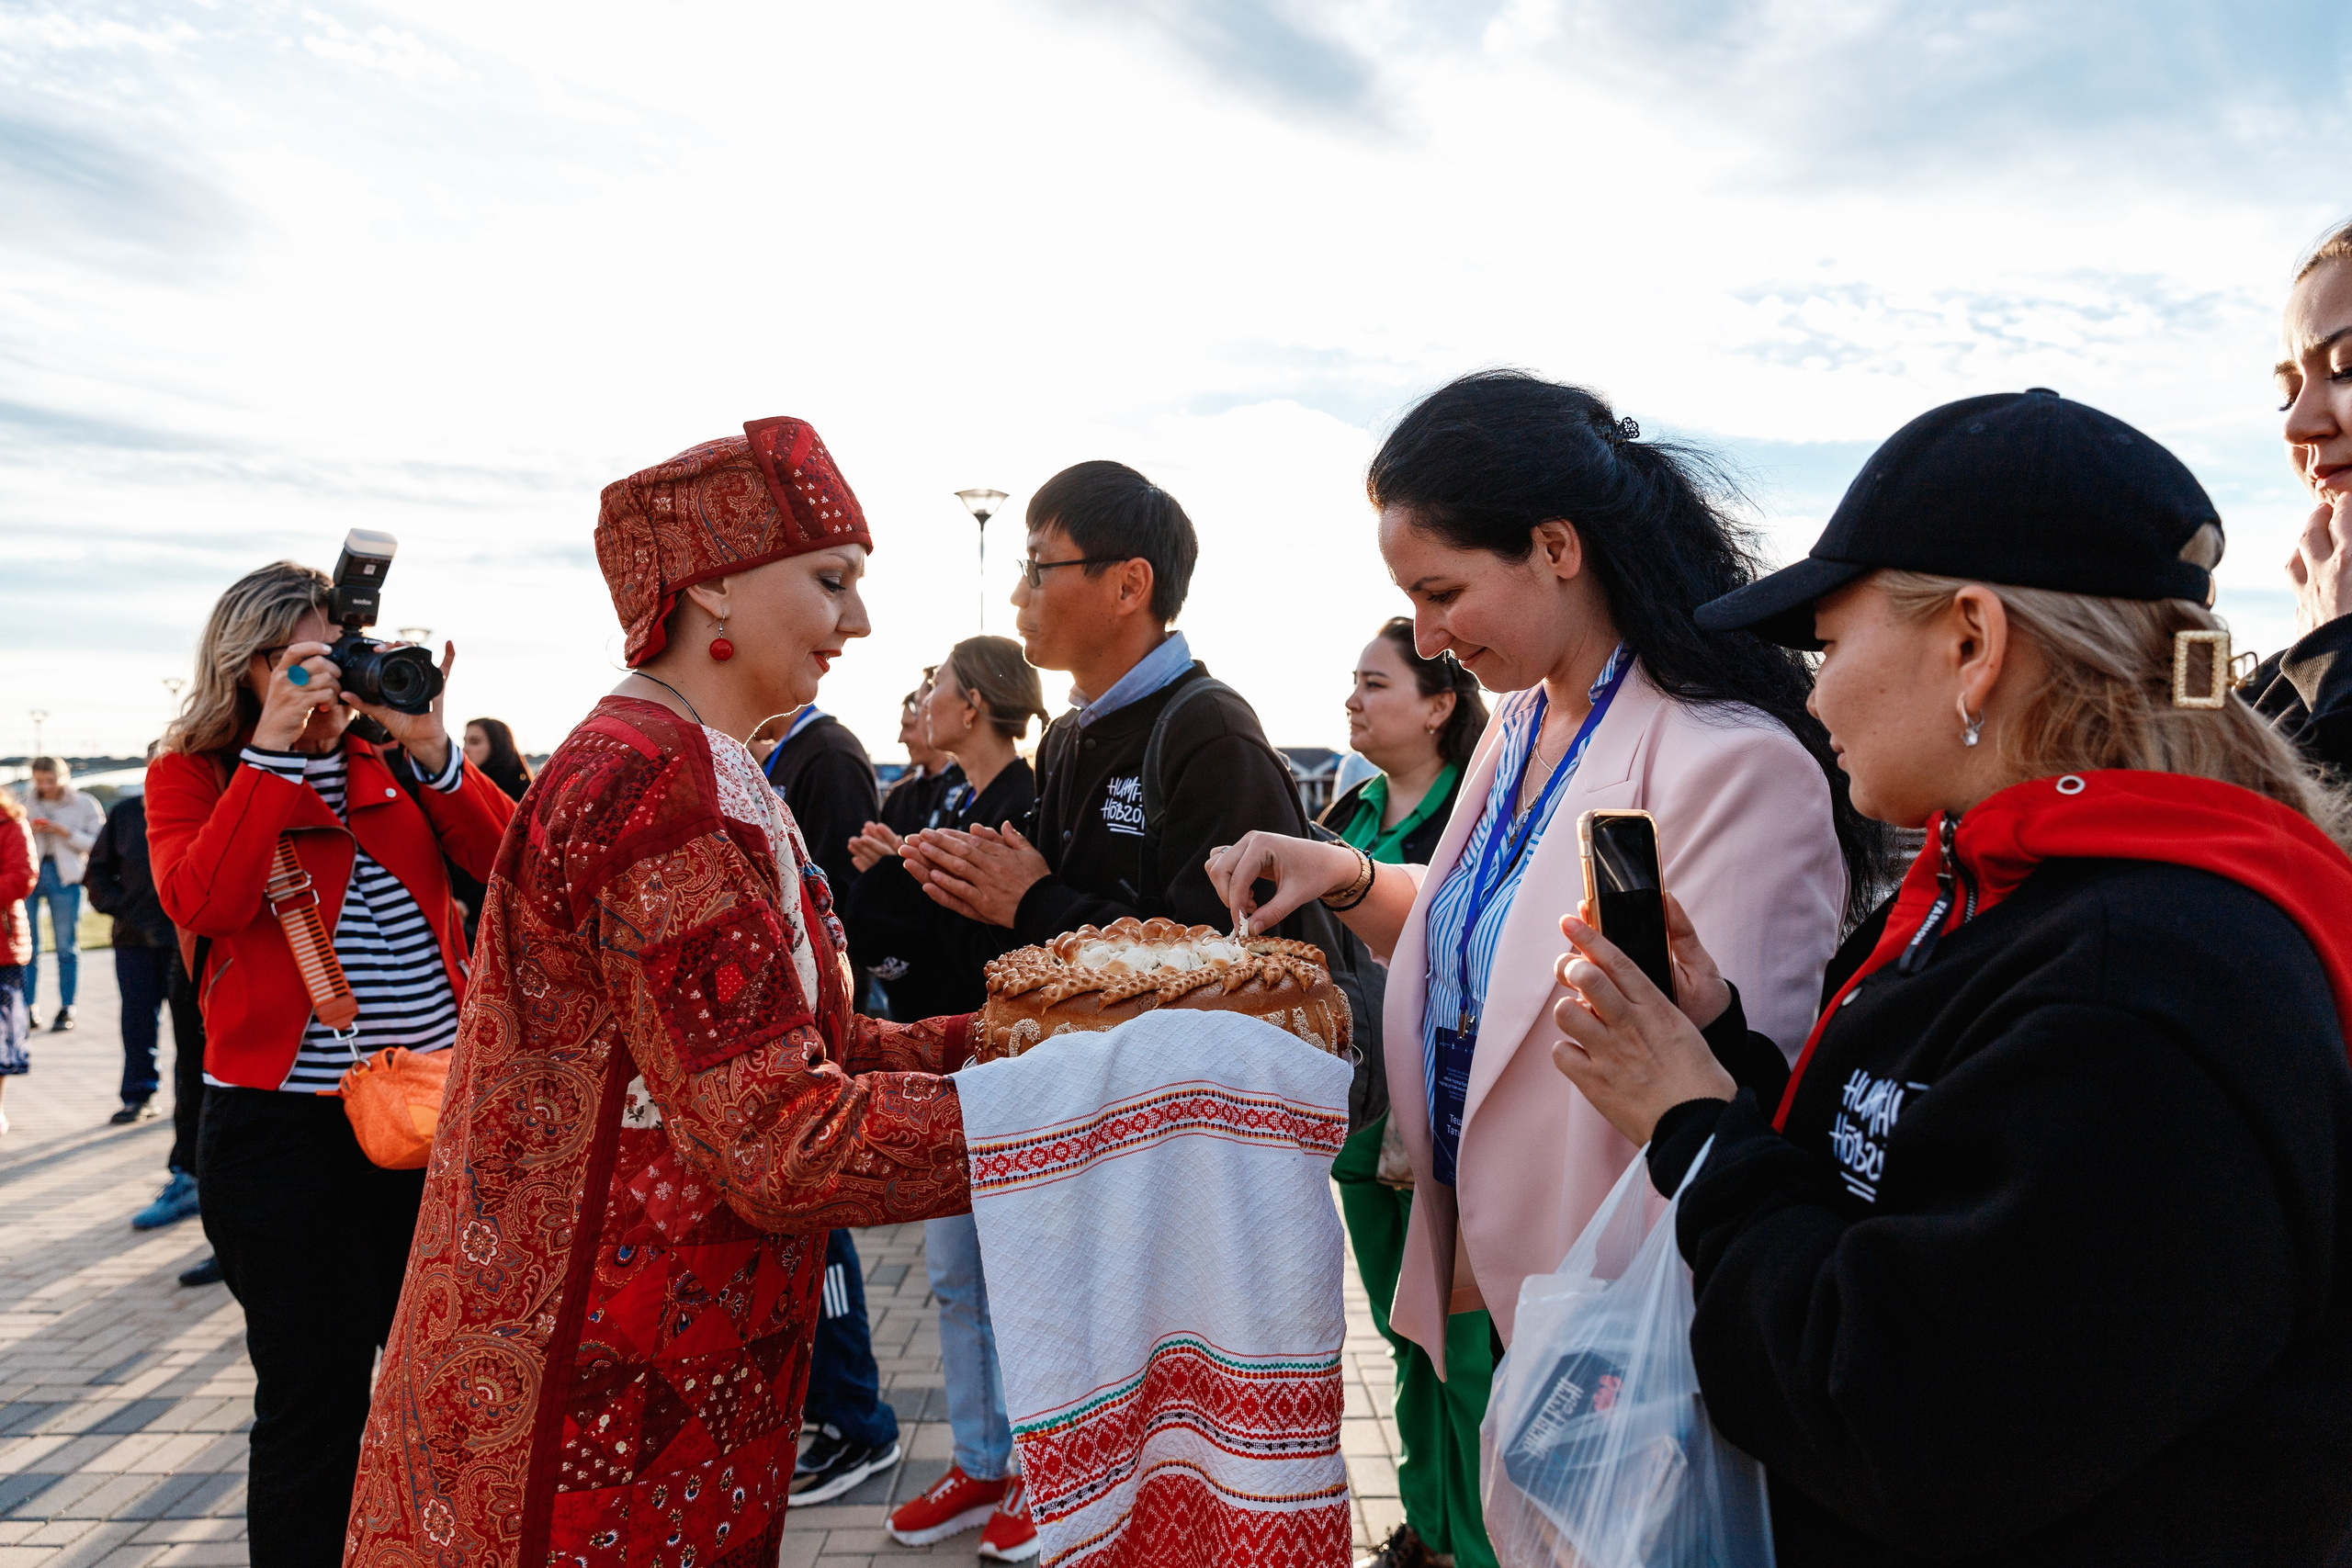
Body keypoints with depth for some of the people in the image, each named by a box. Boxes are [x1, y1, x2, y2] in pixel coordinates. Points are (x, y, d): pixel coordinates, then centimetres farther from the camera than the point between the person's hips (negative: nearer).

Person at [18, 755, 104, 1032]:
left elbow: (97, 844, -2)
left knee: (67, 946, 1)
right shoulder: (26, 804, 10)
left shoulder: (85, 805, 2)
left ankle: (66, 1010, 6)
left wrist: (66, 833, -15)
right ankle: (27, 1008, 6)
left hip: (64, 876, -2)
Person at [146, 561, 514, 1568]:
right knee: (315, 1401, 6)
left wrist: (430, 748, -14)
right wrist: (273, 749, -18)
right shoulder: (190, 776, 2)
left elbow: (506, 860, -3)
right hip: (287, 1132, -3)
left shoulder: (387, 762, 9)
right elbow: (201, 900, -18)